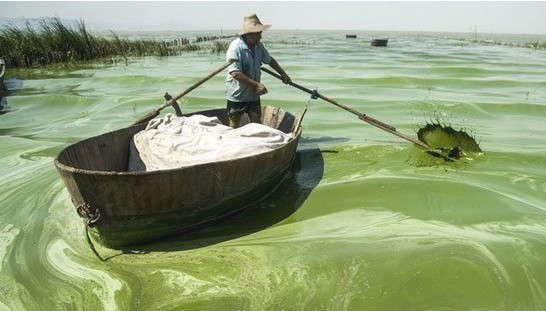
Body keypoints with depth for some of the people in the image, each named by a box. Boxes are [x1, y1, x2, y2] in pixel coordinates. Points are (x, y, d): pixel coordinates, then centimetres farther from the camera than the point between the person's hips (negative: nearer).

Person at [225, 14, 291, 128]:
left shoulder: (258, 46, 3)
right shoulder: (235, 48, -21)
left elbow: (270, 60, 21)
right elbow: (235, 73, -29)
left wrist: (283, 74, 23)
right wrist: (256, 85, -27)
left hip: (254, 96, 7)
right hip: (237, 96, -6)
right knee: (234, 128, 6)